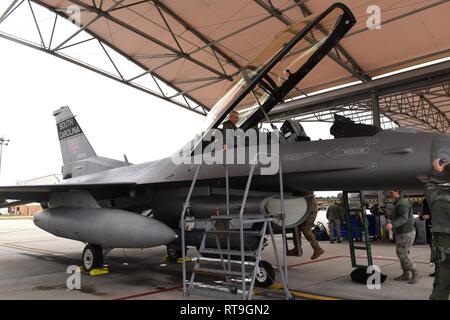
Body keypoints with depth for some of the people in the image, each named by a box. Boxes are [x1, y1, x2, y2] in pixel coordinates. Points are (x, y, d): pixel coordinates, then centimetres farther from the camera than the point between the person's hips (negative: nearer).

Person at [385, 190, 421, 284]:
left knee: (402, 254, -7)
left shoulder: (402, 203, -18)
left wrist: (392, 224, -45)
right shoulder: (398, 203, 14)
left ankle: (415, 273, 4)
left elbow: (404, 218, -31)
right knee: (402, 253, 12)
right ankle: (405, 275, 19)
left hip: (406, 233, -10)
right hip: (402, 233, 10)